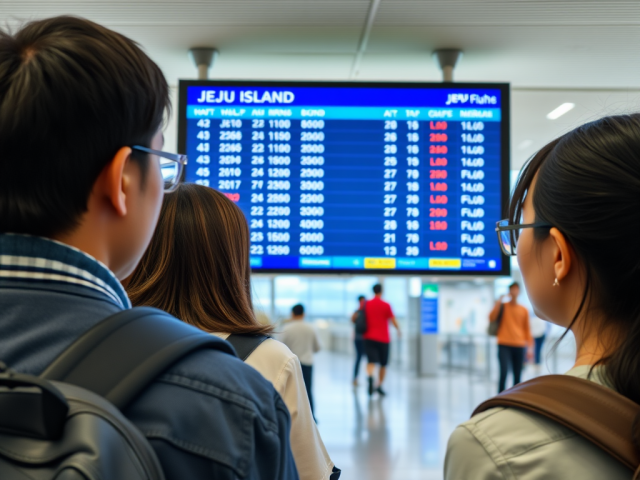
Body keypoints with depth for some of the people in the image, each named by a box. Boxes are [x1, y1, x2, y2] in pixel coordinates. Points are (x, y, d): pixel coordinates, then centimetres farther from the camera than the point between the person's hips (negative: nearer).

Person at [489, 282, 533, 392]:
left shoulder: (524, 310, 11)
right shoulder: (503, 306, 5)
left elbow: (527, 329, 13)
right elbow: (491, 318, -11)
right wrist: (498, 302, -14)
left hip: (519, 347, 3)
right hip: (504, 345, -3)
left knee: (517, 375, 2)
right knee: (504, 372, -15)